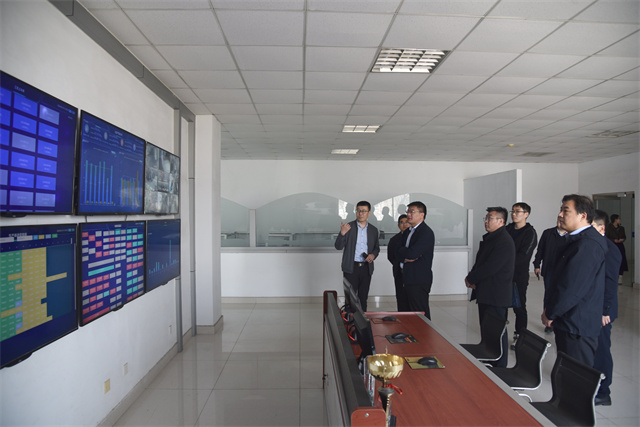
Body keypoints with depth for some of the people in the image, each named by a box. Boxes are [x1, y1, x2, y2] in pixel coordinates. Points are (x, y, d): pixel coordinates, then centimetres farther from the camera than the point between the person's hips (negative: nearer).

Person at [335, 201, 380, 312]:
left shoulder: (373, 230, 8)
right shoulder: (348, 227, -2)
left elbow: (377, 247, 19)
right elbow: (338, 246, -7)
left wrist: (373, 255, -4)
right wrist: (342, 233, -26)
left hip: (366, 268, 3)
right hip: (351, 268, -3)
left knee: (363, 298, 10)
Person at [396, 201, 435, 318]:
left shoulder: (427, 232, -12)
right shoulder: (406, 232, 17)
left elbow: (411, 254, -21)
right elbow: (397, 253, 12)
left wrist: (403, 253, -1)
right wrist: (405, 257, -8)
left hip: (419, 281, -8)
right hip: (408, 279, 8)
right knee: (412, 312, 14)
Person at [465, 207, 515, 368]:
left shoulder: (504, 241, -18)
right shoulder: (489, 238, 14)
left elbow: (491, 267, -23)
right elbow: (479, 262, 16)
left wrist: (470, 279, -12)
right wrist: (472, 279, -1)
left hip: (496, 295, -10)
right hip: (485, 294, 10)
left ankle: (499, 366, 13)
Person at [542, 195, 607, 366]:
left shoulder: (587, 244, -22)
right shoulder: (576, 239, 12)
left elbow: (572, 288, -24)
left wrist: (550, 314, -12)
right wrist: (550, 310, 11)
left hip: (577, 326, -10)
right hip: (570, 322, 10)